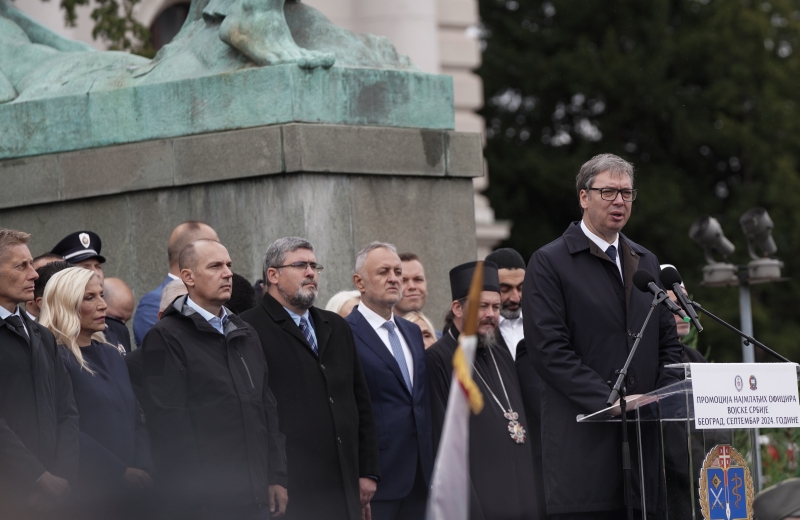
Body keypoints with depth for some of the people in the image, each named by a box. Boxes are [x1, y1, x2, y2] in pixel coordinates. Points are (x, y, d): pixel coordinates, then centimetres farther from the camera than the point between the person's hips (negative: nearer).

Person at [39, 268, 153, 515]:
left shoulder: (111, 355, 14)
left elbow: (135, 421, 12)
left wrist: (143, 470, -5)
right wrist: (121, 473, -16)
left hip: (130, 488, 7)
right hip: (88, 491, -7)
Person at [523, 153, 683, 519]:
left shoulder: (646, 262, 21)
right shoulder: (549, 263, 0)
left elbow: (668, 342, 22)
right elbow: (548, 349, -9)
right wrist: (611, 401, -15)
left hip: (644, 439, 5)